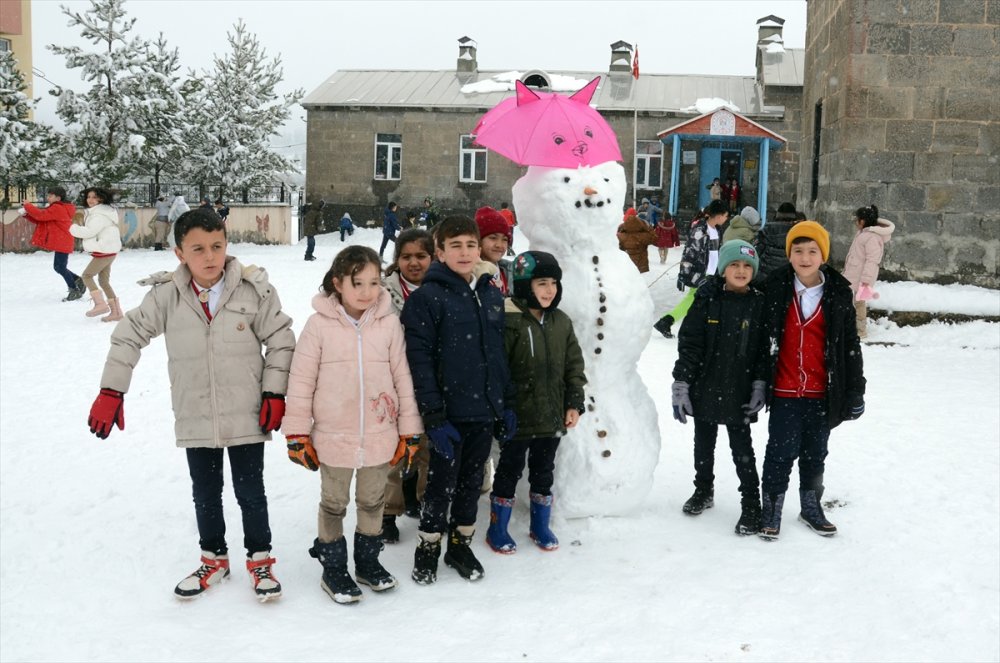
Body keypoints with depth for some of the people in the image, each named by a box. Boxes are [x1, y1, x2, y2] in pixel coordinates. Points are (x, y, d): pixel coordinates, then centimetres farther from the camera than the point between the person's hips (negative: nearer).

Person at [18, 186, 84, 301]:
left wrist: (27, 206, -11)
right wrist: (25, 213, 2)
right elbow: (40, 219, 15)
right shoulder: (56, 208, 17)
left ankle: (75, 291, 3)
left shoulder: (58, 208, -16)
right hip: (60, 243, 10)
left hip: (62, 243, -10)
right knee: (59, 267, 15)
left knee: (60, 268, -5)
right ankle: (78, 281, 23)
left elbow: (41, 215, -24)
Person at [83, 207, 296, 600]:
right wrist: (111, 392, -3)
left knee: (250, 492, 10)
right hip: (195, 420, 2)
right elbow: (128, 336, -1)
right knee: (205, 494, 17)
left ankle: (260, 560, 30)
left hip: (247, 418, -2)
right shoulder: (166, 295, -9)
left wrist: (274, 393, -7)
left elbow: (280, 340, -3)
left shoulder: (254, 290, -13)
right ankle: (214, 559, 37)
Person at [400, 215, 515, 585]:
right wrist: (433, 416, -18)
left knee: (471, 481, 15)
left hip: (486, 411, 5)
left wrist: (507, 405, 12)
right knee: (443, 482, 6)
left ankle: (461, 544, 31)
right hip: (449, 413, -5)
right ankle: (428, 547, 25)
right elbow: (419, 360, -14)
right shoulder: (427, 297, -11)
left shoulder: (492, 295, 9)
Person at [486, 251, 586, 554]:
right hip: (518, 416, -5)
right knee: (510, 470, 9)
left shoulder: (562, 322, 4)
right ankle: (497, 528, 23)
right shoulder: (509, 321, -15)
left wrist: (574, 403, 3)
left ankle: (540, 525, 33)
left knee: (543, 471, 17)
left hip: (552, 416, 5)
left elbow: (574, 365, 9)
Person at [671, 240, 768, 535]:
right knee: (704, 443, 17)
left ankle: (751, 505, 12)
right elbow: (688, 344, -5)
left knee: (742, 448, 0)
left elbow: (765, 349, 2)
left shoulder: (759, 304, -3)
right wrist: (681, 384, -8)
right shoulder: (707, 300, -5)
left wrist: (760, 385, -6)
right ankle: (703, 490, 37)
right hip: (705, 389, 1)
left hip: (739, 394, -1)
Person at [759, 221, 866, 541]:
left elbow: (850, 346, 3)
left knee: (815, 454, 16)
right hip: (784, 392, -1)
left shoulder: (839, 294, -1)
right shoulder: (775, 289, -3)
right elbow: (763, 338, 4)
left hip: (822, 394, 2)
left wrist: (855, 392, 4)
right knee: (781, 453, 4)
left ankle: (811, 507, 32)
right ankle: (771, 511, 18)